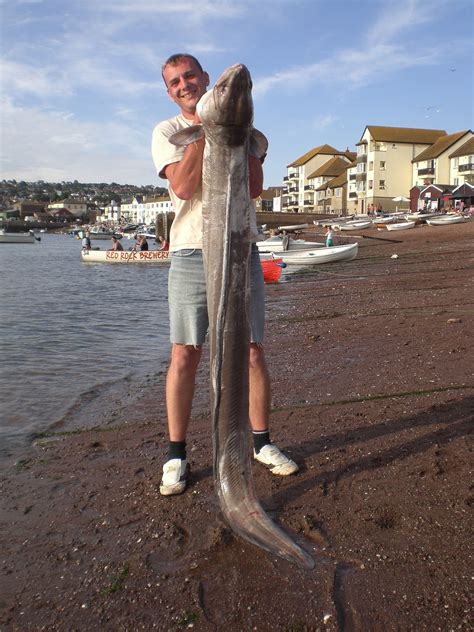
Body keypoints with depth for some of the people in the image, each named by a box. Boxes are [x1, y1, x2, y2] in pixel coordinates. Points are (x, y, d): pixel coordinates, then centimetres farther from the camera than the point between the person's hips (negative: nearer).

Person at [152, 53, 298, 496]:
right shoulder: (166, 132, 8)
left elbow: (255, 187, -1)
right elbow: (183, 186, -11)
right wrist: (202, 127, -10)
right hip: (191, 254, -2)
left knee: (252, 352, 3)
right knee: (184, 357, -2)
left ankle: (262, 443, 20)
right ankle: (176, 454, 12)